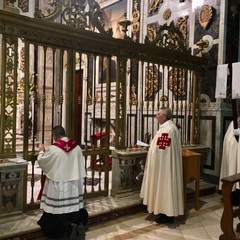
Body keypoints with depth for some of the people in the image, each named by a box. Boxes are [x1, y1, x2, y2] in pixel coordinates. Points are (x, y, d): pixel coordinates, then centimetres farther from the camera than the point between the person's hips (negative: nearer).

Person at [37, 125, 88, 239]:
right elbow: (81, 165, 9)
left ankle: (68, 226, -12)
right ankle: (79, 222, -4)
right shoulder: (76, 146, -1)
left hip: (59, 185, -5)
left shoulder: (53, 149, -16)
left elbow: (41, 161, 2)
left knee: (58, 209, 4)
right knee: (74, 207, 15)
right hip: (74, 184, 5)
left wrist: (41, 151, 20)